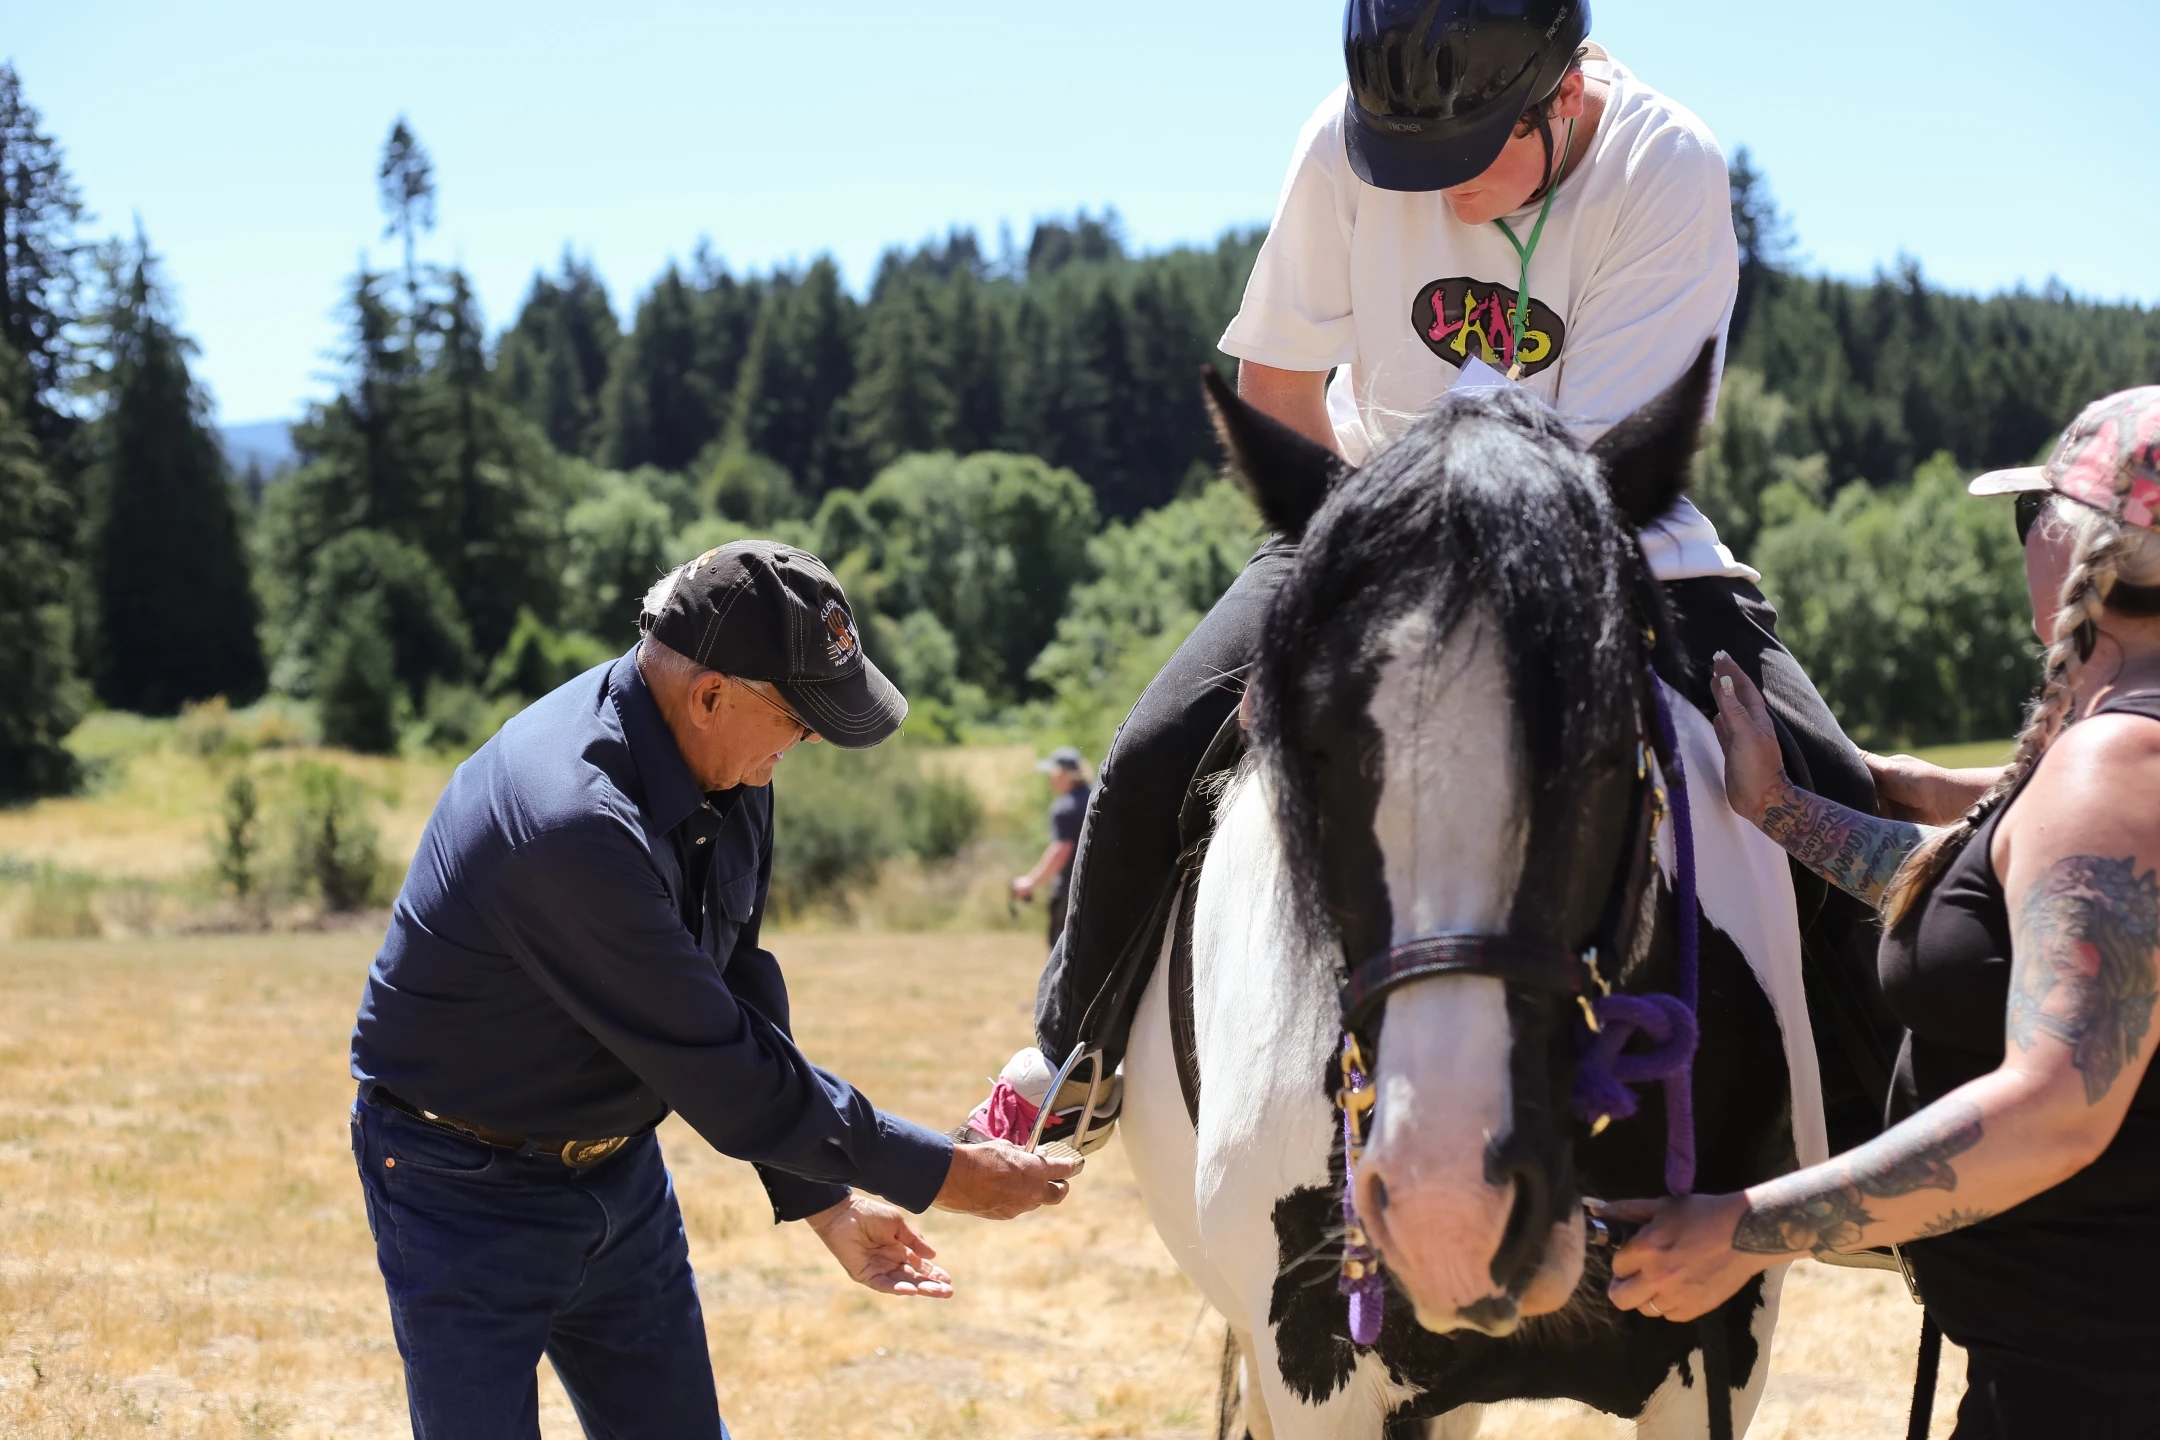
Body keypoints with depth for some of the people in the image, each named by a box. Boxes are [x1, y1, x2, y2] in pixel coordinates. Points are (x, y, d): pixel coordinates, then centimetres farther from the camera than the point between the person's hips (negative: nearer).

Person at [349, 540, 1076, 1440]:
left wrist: (823, 1199, 2)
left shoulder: (727, 769, -6)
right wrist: (943, 1176, -20)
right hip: (469, 1188, -8)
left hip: (616, 1162, 8)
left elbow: (740, 997, 6)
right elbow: (721, 1074, -28)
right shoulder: (574, 824, -34)